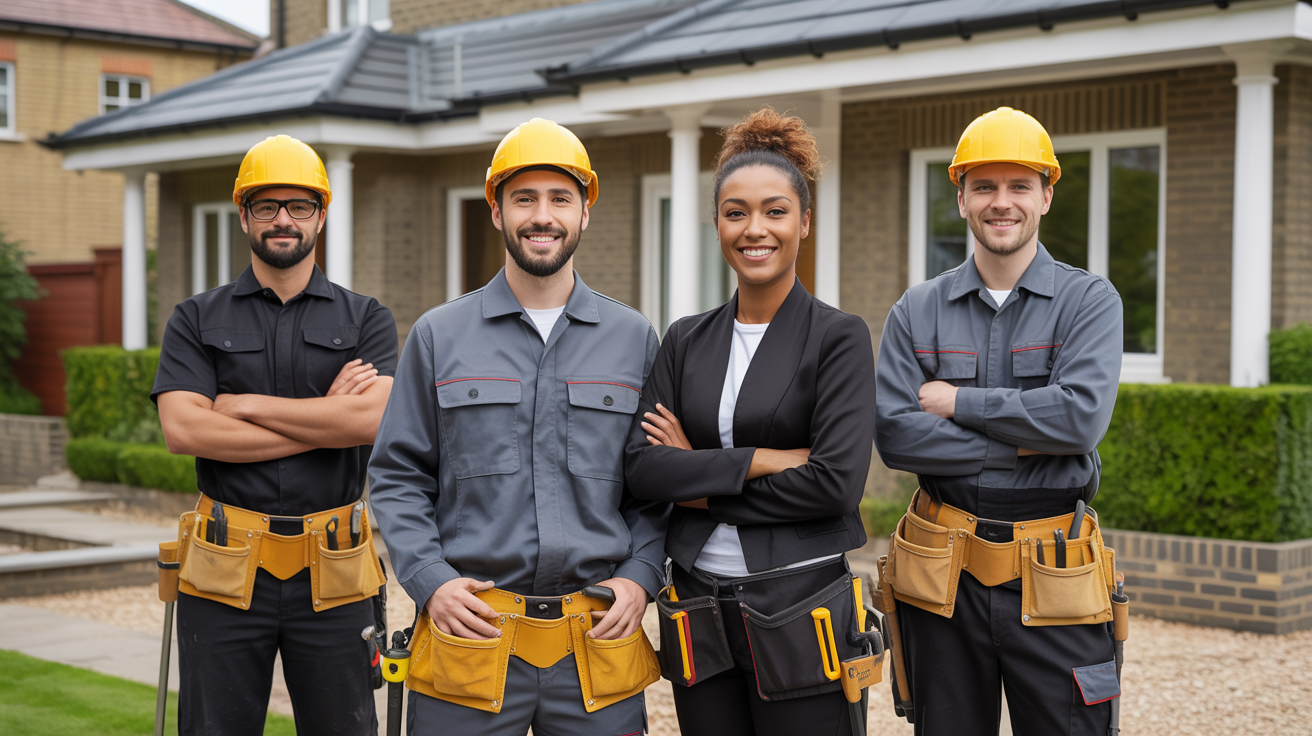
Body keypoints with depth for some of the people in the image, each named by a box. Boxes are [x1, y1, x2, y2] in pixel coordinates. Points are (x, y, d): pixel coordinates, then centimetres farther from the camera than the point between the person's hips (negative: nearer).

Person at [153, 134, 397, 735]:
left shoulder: (366, 320, 7)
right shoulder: (197, 320, 7)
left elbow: (373, 417, -12)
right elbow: (182, 430, -9)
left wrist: (245, 405, -8)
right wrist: (323, 420, -9)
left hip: (333, 574, 0)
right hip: (225, 573, 0)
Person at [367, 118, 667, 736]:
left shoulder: (634, 339, 8)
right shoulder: (439, 336, 5)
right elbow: (397, 476, 6)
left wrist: (640, 576, -2)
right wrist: (429, 581, -6)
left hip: (599, 640, 1)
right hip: (468, 632, -1)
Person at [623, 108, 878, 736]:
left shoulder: (840, 338, -4)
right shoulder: (685, 342, 9)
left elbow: (837, 483, -15)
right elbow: (641, 467, -3)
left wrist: (699, 482, -8)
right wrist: (765, 459, -13)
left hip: (798, 613, -4)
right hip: (699, 615, 4)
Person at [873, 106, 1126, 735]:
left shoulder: (1090, 301, -1)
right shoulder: (915, 313, 4)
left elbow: (1081, 416, -17)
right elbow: (895, 437, -7)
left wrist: (958, 402, -11)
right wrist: (1023, 442, -12)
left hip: (1051, 576, -2)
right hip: (943, 574, 2)